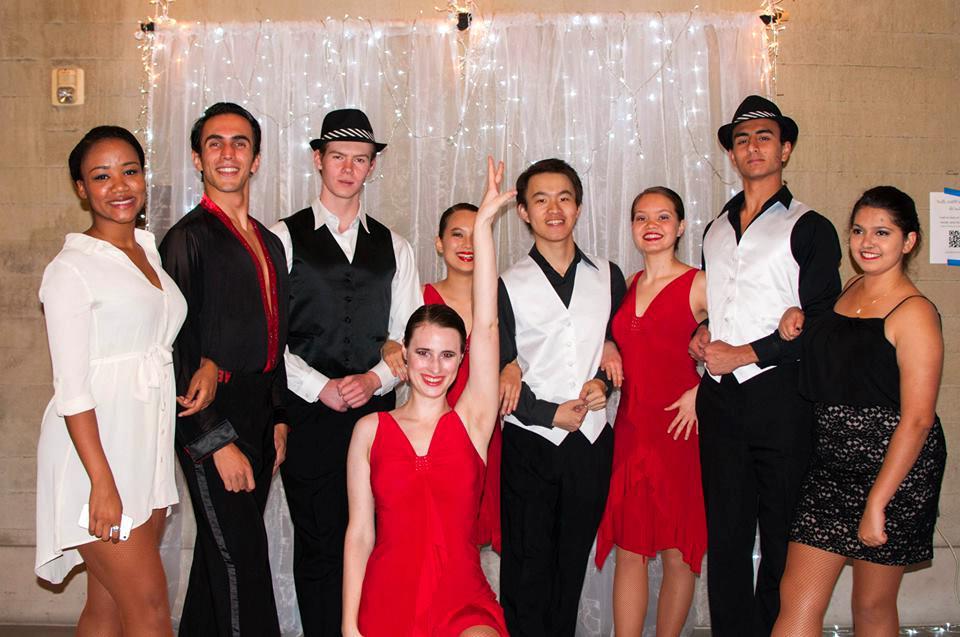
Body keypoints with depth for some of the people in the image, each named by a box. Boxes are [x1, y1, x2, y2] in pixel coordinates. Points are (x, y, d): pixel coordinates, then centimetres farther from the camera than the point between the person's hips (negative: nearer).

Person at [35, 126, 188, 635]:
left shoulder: (150, 251, 13)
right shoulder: (72, 268, -8)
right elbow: (72, 387, -13)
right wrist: (103, 483, -17)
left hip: (149, 446, 7)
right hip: (95, 446, -6)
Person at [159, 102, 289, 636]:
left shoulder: (270, 242, 13)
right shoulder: (189, 238, -9)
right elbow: (178, 349, -13)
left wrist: (280, 418, 14)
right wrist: (216, 441, -15)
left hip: (258, 418, 7)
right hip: (212, 423, -7)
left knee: (222, 552, 17)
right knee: (241, 559, -4)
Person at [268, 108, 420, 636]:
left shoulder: (393, 248, 14)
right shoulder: (284, 239, 4)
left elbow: (408, 336, 10)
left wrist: (375, 379, -7)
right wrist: (321, 387, -11)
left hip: (376, 410, 3)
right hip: (309, 412, -2)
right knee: (318, 542, 2)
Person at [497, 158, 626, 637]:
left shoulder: (608, 276, 9)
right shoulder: (509, 285, 1)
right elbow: (497, 371, -1)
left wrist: (603, 381, -5)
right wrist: (549, 414, -10)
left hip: (593, 440, 2)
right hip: (531, 441, -2)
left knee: (572, 561, 12)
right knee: (527, 565, 2)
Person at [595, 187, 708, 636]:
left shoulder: (699, 286, -5)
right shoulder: (627, 286, 12)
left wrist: (701, 389, -13)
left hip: (678, 430, -4)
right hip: (631, 428, 5)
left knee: (677, 552, 6)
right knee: (628, 550, 5)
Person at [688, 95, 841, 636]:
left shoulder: (810, 228, 2)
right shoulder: (716, 231, 19)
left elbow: (821, 323, -7)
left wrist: (744, 353, -12)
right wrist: (702, 336, 4)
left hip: (780, 395, -5)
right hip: (720, 398, 5)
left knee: (782, 535, 2)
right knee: (725, 533, 8)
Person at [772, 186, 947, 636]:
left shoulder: (914, 313, -13)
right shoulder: (847, 291, 9)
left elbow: (917, 418, -17)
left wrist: (877, 502, -20)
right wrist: (798, 320, 4)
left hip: (891, 469, -6)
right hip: (831, 464, 6)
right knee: (797, 600, 1)